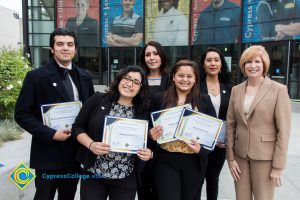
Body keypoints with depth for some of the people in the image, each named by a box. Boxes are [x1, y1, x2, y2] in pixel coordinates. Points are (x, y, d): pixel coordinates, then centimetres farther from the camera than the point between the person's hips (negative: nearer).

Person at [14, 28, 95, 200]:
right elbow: (22, 114, -10)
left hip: (76, 153, 4)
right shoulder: (36, 76, -7)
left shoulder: (84, 77, 7)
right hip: (49, 153, -4)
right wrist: (51, 134, -19)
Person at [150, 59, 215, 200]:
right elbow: (150, 128, 7)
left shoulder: (204, 100, 2)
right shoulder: (160, 99, 1)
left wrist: (201, 149, -13)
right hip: (166, 161, -1)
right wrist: (151, 134, -16)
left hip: (194, 162, 2)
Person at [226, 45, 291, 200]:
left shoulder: (278, 90, -8)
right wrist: (230, 157, 2)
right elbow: (230, 125, 6)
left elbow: (283, 130, -10)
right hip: (240, 154, 4)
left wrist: (278, 166, -11)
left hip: (265, 156, -3)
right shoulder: (236, 90, 4)